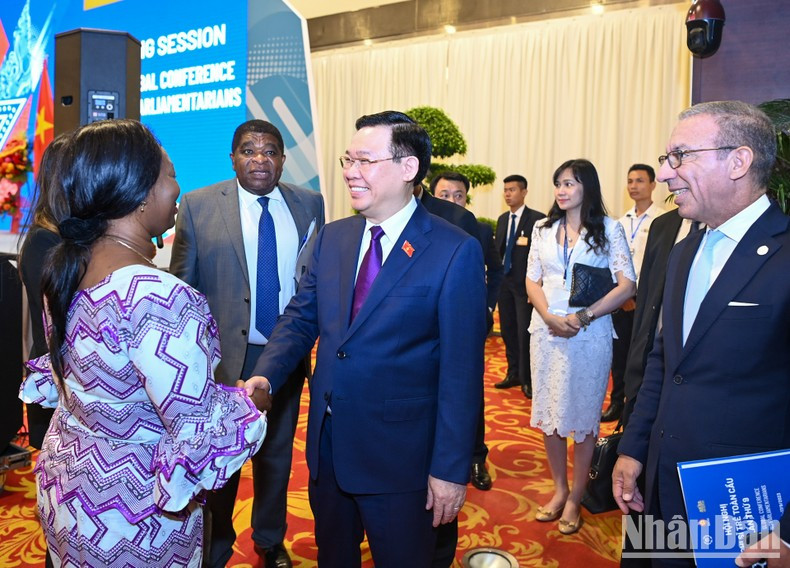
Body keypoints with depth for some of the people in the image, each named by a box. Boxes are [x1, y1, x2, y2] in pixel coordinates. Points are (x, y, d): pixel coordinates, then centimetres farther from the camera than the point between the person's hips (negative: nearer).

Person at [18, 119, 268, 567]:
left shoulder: (65, 268, -4)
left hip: (66, 477, 8)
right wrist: (250, 401, -11)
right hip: (131, 510, -8)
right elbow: (198, 428, -29)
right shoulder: (157, 297, -33)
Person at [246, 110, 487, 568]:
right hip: (327, 444, 6)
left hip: (400, 455, -5)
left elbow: (462, 370, -15)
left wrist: (451, 468, -14)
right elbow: (301, 317, 6)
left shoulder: (455, 251, -15)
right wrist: (265, 376, -13)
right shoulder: (333, 237, 4)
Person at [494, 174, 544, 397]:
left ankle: (527, 379, 7)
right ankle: (513, 373, 23)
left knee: (524, 332, -4)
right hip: (504, 281, 6)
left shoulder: (537, 219, -8)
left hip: (525, 283, -6)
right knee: (508, 330, 11)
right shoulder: (502, 219, 13)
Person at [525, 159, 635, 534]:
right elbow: (532, 280, 7)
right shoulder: (543, 229, 9)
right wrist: (550, 317, -11)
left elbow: (627, 285, -7)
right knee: (549, 410, 9)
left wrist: (584, 316, -16)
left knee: (584, 413, 5)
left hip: (590, 334, -3)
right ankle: (559, 489, 25)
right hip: (546, 332, 4)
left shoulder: (609, 229, -2)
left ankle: (575, 498, 19)